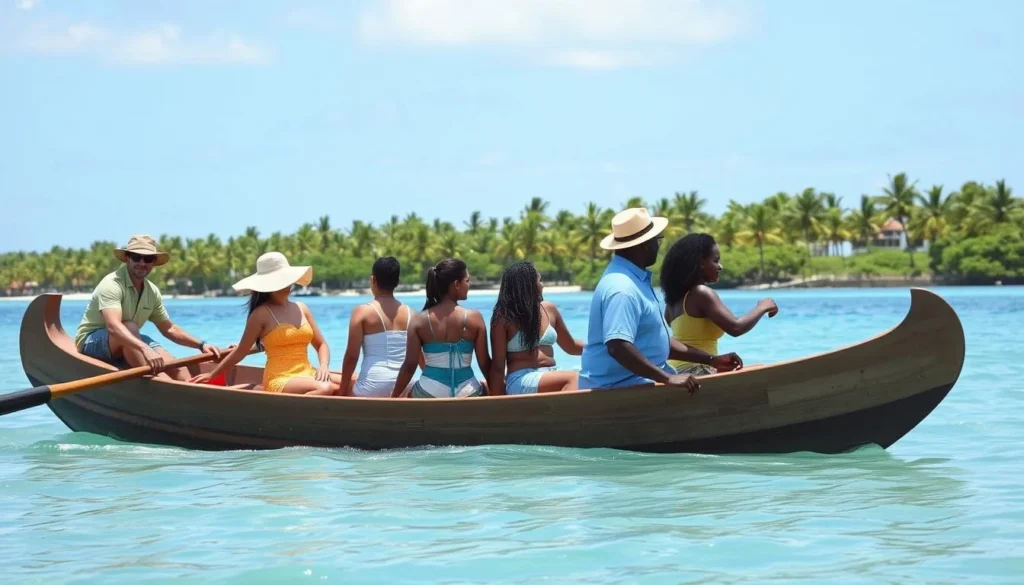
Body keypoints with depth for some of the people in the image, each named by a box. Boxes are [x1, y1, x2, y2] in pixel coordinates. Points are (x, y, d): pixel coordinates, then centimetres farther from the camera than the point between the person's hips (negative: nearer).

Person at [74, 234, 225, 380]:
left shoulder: (152, 291, 3)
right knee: (130, 327, -37)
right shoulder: (112, 285, -23)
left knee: (178, 369, -14)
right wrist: (145, 349, -54)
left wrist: (201, 345, 1)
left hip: (126, 350, 8)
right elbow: (113, 326, -40)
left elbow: (169, 329, 14)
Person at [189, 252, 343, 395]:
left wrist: (323, 367, -3)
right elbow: (241, 351, 5)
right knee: (325, 389, -37)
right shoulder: (262, 314, -2)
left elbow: (321, 344, 18)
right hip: (280, 380, -6)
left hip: (307, 375, 6)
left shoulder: (301, 309, 15)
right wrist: (212, 375, 8)